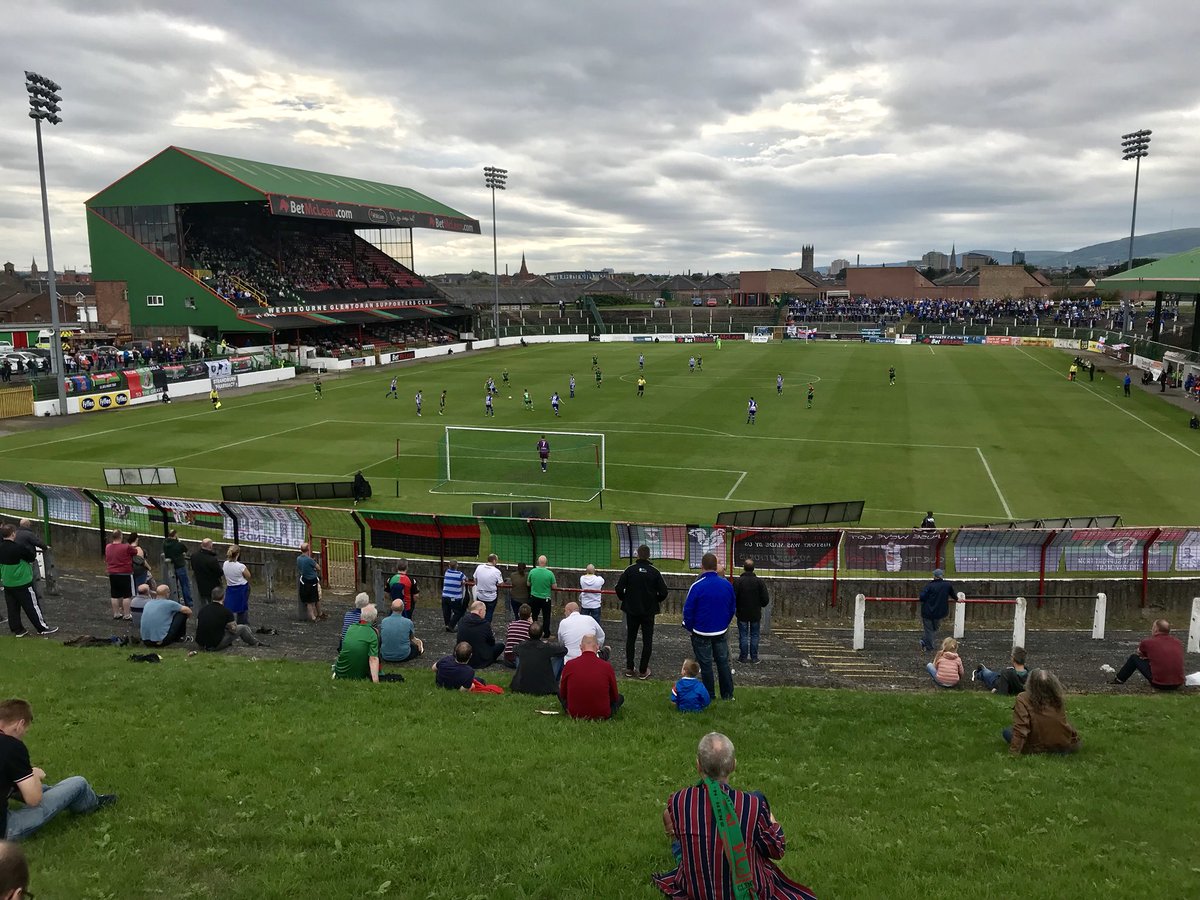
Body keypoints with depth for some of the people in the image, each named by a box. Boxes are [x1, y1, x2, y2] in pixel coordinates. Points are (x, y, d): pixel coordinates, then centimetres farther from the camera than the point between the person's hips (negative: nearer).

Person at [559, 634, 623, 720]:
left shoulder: (569, 664, -11)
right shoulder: (606, 666, -13)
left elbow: (563, 694, 4)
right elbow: (614, 697, 2)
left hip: (575, 715, -2)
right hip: (602, 715, 2)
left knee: (559, 690, 25)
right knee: (620, 697, 30)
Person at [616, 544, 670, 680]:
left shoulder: (630, 570, -7)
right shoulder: (655, 572, -8)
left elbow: (619, 588, -11)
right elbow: (664, 592, -9)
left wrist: (624, 599, 8)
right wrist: (656, 600, 10)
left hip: (631, 610, 1)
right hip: (649, 611, -1)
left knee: (630, 639, 13)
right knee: (647, 641, 8)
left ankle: (629, 669, 15)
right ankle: (643, 671, 9)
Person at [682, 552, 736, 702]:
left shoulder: (697, 586, -17)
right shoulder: (727, 585, -3)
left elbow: (688, 610, -12)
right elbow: (733, 608, 7)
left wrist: (690, 628, 2)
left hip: (701, 633, -4)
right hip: (721, 632, 4)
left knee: (705, 664, 6)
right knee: (723, 662, 14)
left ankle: (709, 696, 12)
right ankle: (728, 695, 20)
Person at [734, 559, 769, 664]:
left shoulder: (737, 581, -12)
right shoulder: (760, 581, -6)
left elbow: (733, 597, -13)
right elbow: (765, 599, -6)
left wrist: (736, 606, 8)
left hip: (742, 613, -1)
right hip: (756, 614, 1)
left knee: (743, 636, 6)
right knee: (754, 635, 10)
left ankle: (743, 657, 9)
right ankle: (754, 657, 13)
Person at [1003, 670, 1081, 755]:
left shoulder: (1023, 699, -23)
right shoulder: (1058, 699, -11)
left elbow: (1020, 728, -23)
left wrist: (1014, 752, -18)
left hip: (1037, 749, -4)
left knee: (1006, 732, 15)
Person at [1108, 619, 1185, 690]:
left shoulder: (1149, 642, -5)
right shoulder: (1177, 642, 7)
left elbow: (1139, 652, 18)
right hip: (1177, 685, 5)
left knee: (1134, 657, 14)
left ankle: (1119, 680, 30)